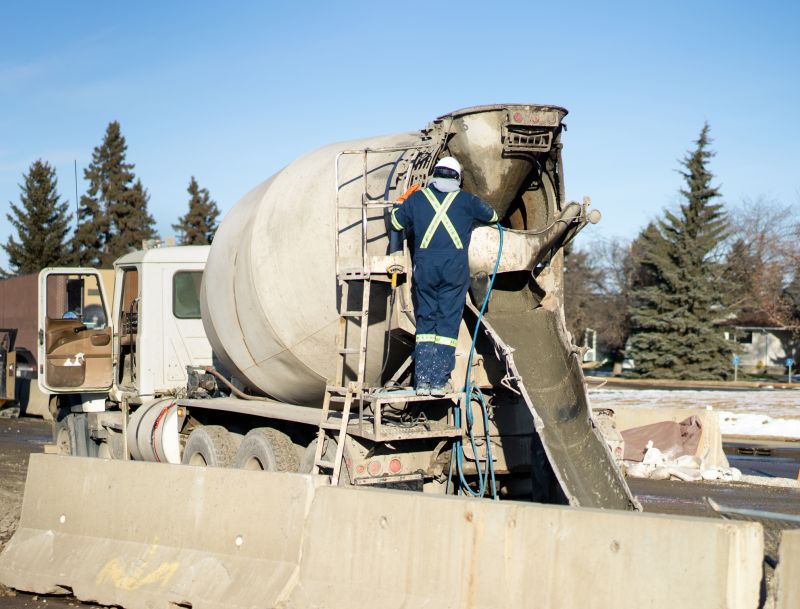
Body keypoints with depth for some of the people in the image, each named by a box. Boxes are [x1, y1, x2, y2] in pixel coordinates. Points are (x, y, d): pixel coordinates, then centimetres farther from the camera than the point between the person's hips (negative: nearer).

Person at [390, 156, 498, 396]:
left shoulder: (417, 198, 11)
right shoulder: (466, 200, 10)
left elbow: (396, 222, 22)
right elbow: (492, 216, 25)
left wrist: (397, 206, 42)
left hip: (424, 266, 2)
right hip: (454, 266, -2)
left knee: (425, 320, 7)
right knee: (448, 321, 0)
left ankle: (423, 380, 3)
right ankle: (440, 381, -3)